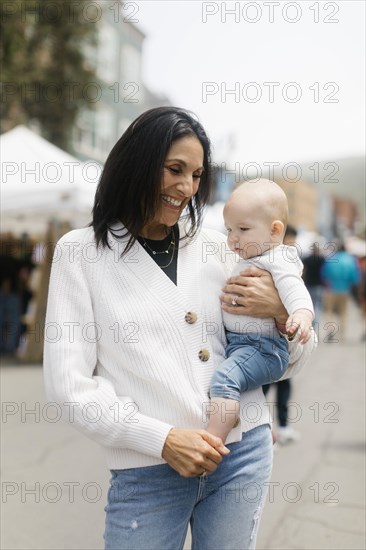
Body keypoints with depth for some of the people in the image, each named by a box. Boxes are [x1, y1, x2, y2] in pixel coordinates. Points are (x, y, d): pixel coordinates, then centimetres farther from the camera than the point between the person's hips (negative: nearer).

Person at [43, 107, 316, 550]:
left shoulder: (217, 247, 6)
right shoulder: (82, 251, -1)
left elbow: (288, 363, 12)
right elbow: (68, 382, -6)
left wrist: (281, 312, -9)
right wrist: (161, 439, -14)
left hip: (244, 453, 3)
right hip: (146, 471, -2)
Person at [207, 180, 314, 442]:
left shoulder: (278, 260, -16)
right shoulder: (248, 261, 14)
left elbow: (293, 288, -35)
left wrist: (302, 313, -52)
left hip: (261, 347, -12)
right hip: (237, 342, 12)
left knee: (224, 378, -31)